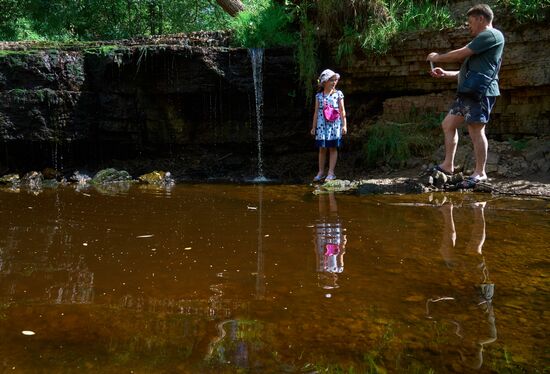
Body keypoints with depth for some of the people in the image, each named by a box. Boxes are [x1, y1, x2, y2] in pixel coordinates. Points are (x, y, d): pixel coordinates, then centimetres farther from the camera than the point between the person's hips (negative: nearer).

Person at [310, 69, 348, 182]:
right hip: (322, 125, 2)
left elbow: (342, 111, 3)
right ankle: (321, 172, 13)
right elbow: (316, 112, 11)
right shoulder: (319, 95, 7)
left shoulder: (338, 94, 2)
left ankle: (331, 173, 7)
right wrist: (313, 127, 11)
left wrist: (344, 125, -2)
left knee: (333, 148, 1)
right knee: (322, 148, 4)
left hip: (334, 125, -2)